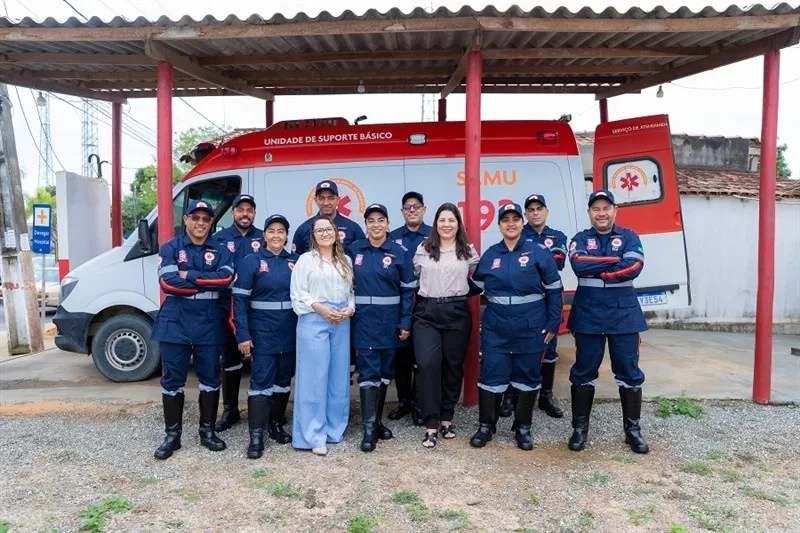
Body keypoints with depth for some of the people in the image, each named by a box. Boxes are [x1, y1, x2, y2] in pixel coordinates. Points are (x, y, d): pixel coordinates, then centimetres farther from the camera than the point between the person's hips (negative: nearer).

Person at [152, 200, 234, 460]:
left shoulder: (220, 251, 7)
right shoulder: (170, 248, 1)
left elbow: (225, 278, -12)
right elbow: (168, 282, -14)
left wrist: (189, 276, -14)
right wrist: (208, 283, -12)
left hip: (209, 323, 2)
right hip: (175, 322, -1)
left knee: (210, 378, 9)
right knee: (172, 380, 5)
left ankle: (207, 431, 23)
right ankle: (172, 435, 18)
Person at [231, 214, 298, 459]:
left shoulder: (295, 262, 5)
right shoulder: (251, 261, -5)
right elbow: (239, 299, -9)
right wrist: (243, 334, -15)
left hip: (290, 332, 4)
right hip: (262, 331, -4)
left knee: (284, 378, 13)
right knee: (261, 379, -4)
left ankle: (277, 425, 28)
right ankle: (256, 436, 2)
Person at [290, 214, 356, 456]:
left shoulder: (346, 260, 15)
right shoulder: (306, 259, 1)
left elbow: (352, 291, 12)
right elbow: (298, 294, -5)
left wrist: (349, 309, -6)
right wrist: (322, 309, -14)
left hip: (342, 322, 5)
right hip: (314, 321, -5)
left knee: (339, 376, 8)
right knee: (315, 377, -4)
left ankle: (334, 428, 21)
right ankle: (313, 435, 3)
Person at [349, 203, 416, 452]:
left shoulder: (398, 252, 0)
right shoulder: (354, 250, 3)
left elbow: (407, 290, 0)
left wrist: (405, 323, -5)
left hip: (389, 321, 1)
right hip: (363, 320, -1)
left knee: (385, 370, 11)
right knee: (368, 371, -4)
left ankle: (377, 420, 26)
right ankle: (369, 428, 1)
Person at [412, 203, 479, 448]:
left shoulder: (468, 250, 5)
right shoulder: (423, 249, 5)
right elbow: (414, 278, 13)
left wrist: (461, 290, 8)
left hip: (457, 313, 1)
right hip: (427, 312, -1)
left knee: (453, 365, 8)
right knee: (427, 364, -13)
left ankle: (447, 417, 26)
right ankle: (431, 424, -2)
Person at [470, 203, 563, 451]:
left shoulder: (539, 252, -3)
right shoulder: (490, 255, 5)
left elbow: (554, 290, -1)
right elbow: (476, 287, 13)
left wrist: (553, 324, -5)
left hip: (531, 328, -1)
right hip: (496, 328, 2)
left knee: (527, 376, 9)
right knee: (491, 375, 3)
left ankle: (523, 428, 25)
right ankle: (486, 426, 20)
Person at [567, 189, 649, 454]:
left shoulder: (629, 237, 4)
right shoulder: (580, 239, 5)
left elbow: (634, 267, -15)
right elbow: (578, 265, -16)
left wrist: (595, 269, -13)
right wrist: (615, 259, -15)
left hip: (624, 316, 0)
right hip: (588, 316, 0)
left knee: (629, 372, 8)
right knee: (584, 372, 7)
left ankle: (632, 428, 22)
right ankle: (580, 427, 20)